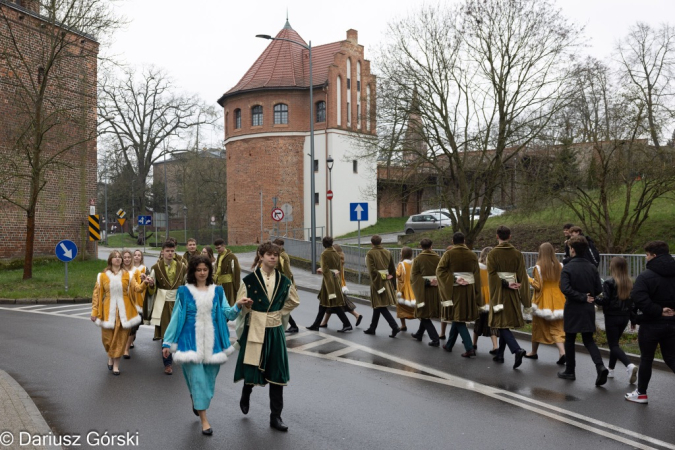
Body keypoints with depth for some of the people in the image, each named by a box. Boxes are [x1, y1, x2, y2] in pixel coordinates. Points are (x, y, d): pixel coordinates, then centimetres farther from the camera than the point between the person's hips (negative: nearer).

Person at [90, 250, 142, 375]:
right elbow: (97, 294, 4)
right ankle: (110, 357, 34)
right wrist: (94, 312, 1)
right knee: (107, 337, 5)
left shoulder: (127, 275, 5)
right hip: (108, 310, 0)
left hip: (123, 310, 0)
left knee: (120, 337, 2)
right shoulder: (103, 276, 2)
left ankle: (116, 363, 15)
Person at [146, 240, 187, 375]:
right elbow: (152, 290, -1)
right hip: (162, 304, -1)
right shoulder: (156, 268, -2)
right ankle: (167, 363, 11)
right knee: (166, 333, 0)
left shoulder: (182, 267, 2)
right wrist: (151, 284, -22)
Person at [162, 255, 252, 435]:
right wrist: (167, 342, 3)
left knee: (209, 378, 11)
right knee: (197, 378, -7)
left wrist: (238, 306, -21)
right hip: (192, 341, -3)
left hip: (211, 341, 3)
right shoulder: (184, 291, 0)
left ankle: (197, 403, 40)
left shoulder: (217, 291, 6)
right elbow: (175, 317, 3)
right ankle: (204, 419, 1)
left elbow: (227, 313, -1)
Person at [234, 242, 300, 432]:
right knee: (252, 369, 6)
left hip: (275, 331, 3)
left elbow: (294, 301, 16)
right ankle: (246, 393, 42)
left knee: (277, 374, 4)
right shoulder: (249, 280, -8)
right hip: (254, 330, -2)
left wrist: (279, 314, 8)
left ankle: (275, 416, 14)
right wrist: (254, 317, -3)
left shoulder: (284, 281, 1)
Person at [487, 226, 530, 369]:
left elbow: (492, 276, -14)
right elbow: (522, 276, -1)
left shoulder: (492, 254, -8)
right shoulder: (517, 254, 1)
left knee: (502, 324, -1)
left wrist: (505, 284, -10)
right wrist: (524, 297, 2)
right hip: (513, 293, 4)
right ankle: (500, 354, 23)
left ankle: (517, 349, -22)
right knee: (506, 323, 15)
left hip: (499, 292, -4)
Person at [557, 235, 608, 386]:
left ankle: (569, 371, 20)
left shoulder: (567, 268, -14)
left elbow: (565, 289, -25)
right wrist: (587, 297, 13)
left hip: (572, 310, -4)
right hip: (589, 310, 4)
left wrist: (583, 297, -16)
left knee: (569, 340, 11)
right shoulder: (592, 268, 0)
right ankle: (600, 366, -7)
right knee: (588, 340, 14)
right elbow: (599, 289, 1)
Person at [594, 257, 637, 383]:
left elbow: (605, 301, -19)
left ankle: (630, 365, -22)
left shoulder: (609, 282, -15)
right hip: (625, 317, 7)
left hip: (612, 317, -6)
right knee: (614, 342, 19)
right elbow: (633, 301, 9)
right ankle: (611, 369, 27)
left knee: (613, 345, -1)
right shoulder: (630, 283, 4)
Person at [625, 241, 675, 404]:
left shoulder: (646, 276, -18)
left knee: (646, 359, 9)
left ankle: (641, 393, 22)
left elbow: (638, 298, -30)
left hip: (651, 324, -5)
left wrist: (658, 311, -20)